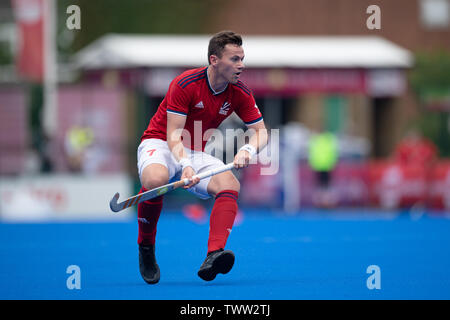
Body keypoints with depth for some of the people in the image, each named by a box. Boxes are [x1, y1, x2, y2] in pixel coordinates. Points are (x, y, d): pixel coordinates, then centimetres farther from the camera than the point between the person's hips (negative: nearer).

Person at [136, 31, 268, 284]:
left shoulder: (241, 94, -5)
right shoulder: (185, 85, -21)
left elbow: (261, 132, 0)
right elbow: (174, 135, -22)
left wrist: (247, 150, -24)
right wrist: (185, 165, -40)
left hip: (196, 154, 5)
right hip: (160, 144, -5)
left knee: (230, 185, -26)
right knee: (156, 178, -39)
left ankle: (213, 256, -42)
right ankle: (146, 248, -15)